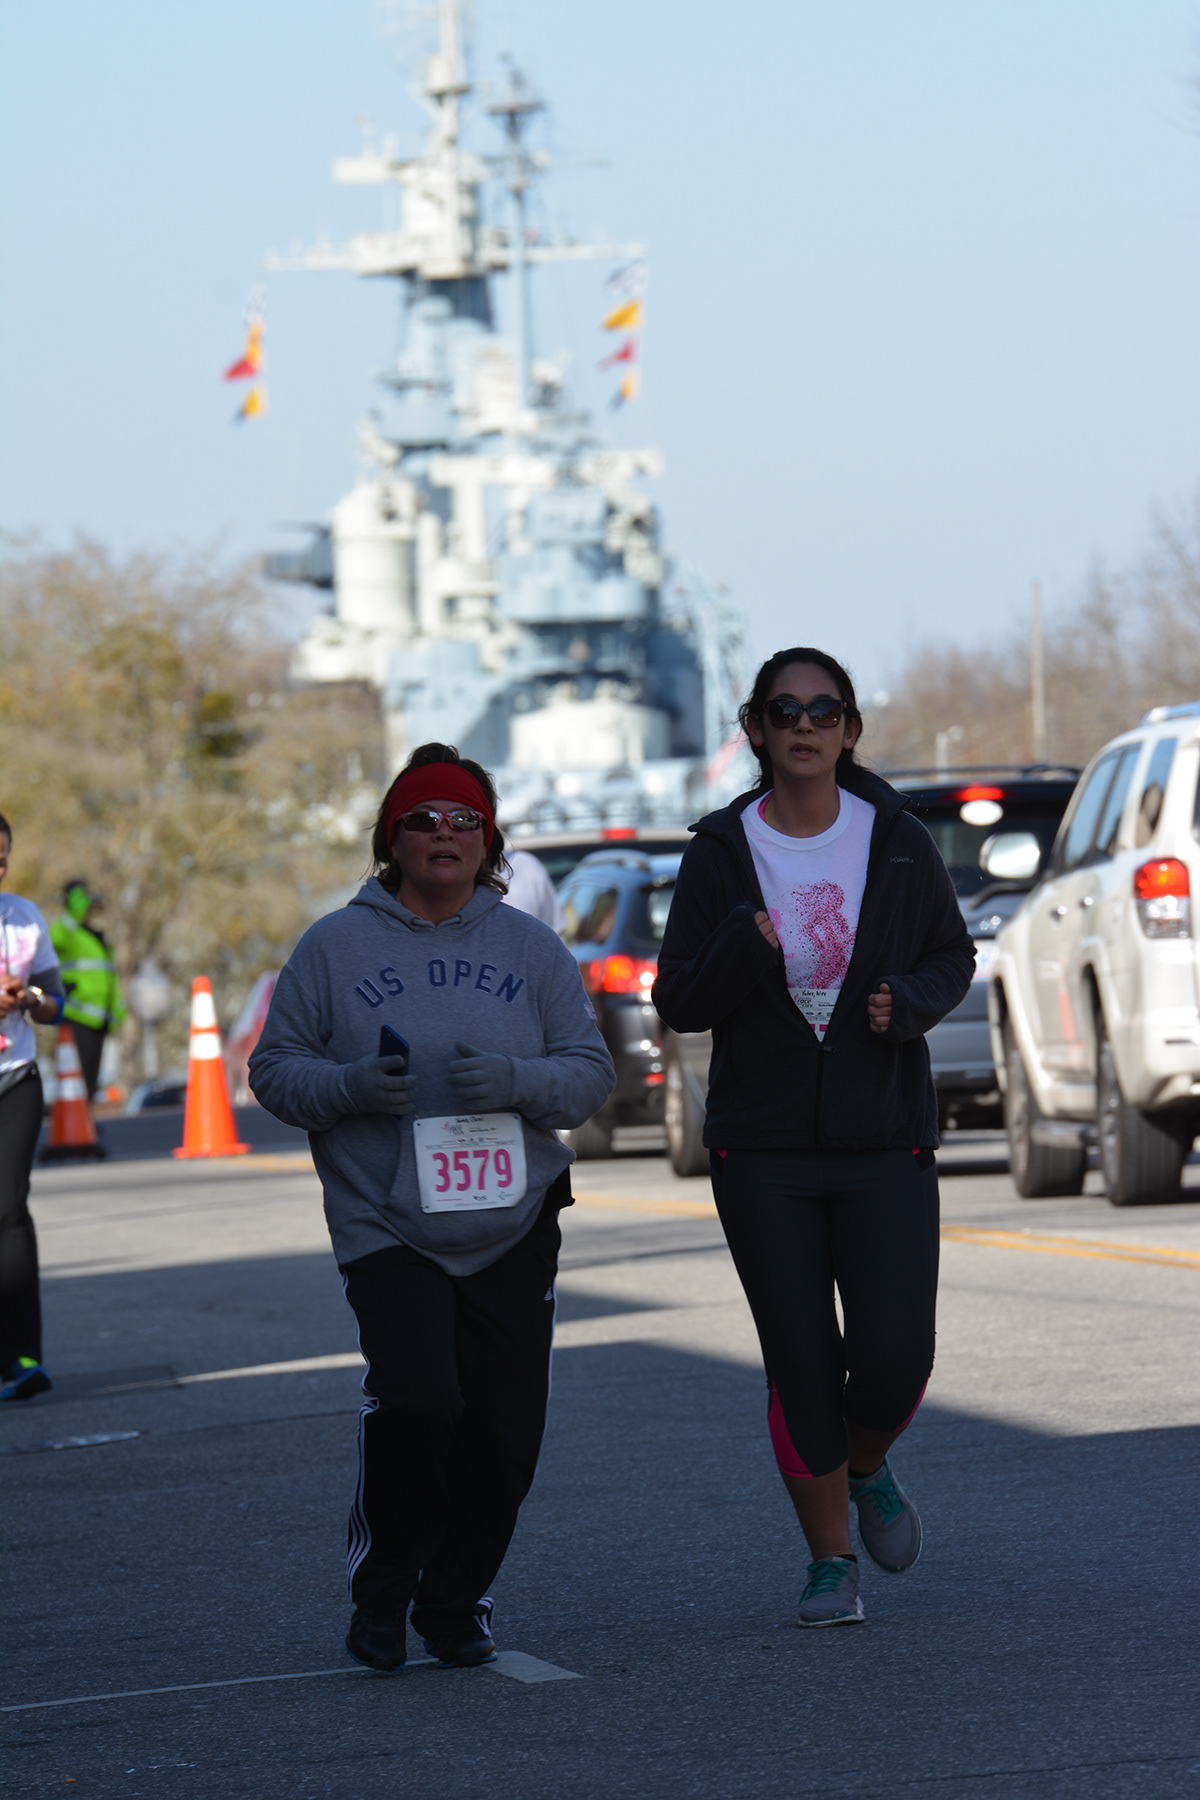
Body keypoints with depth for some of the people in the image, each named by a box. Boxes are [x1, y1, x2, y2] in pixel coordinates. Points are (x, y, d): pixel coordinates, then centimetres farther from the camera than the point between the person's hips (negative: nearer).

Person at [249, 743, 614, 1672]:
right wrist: (350, 1087, -15)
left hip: (513, 1231, 3)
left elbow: (592, 1071, 6)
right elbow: (276, 1069, 5)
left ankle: (457, 1600, 20)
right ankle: (381, 1590, -1)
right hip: (384, 1225, -3)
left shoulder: (531, 949, 10)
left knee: (503, 1432, 0)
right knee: (415, 1399, -21)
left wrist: (515, 1081, -14)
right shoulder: (335, 947, 5)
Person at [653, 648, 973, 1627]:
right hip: (763, 1151, 0)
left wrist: (908, 1000, -11)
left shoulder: (898, 841, -1)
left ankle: (868, 1469, 26)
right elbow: (680, 1003, -2)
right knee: (801, 1364, -3)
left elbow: (953, 957, 11)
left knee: (894, 1360, -8)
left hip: (884, 1142, 0)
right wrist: (742, 951, -22)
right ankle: (831, 1562, 14)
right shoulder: (721, 852, -3)